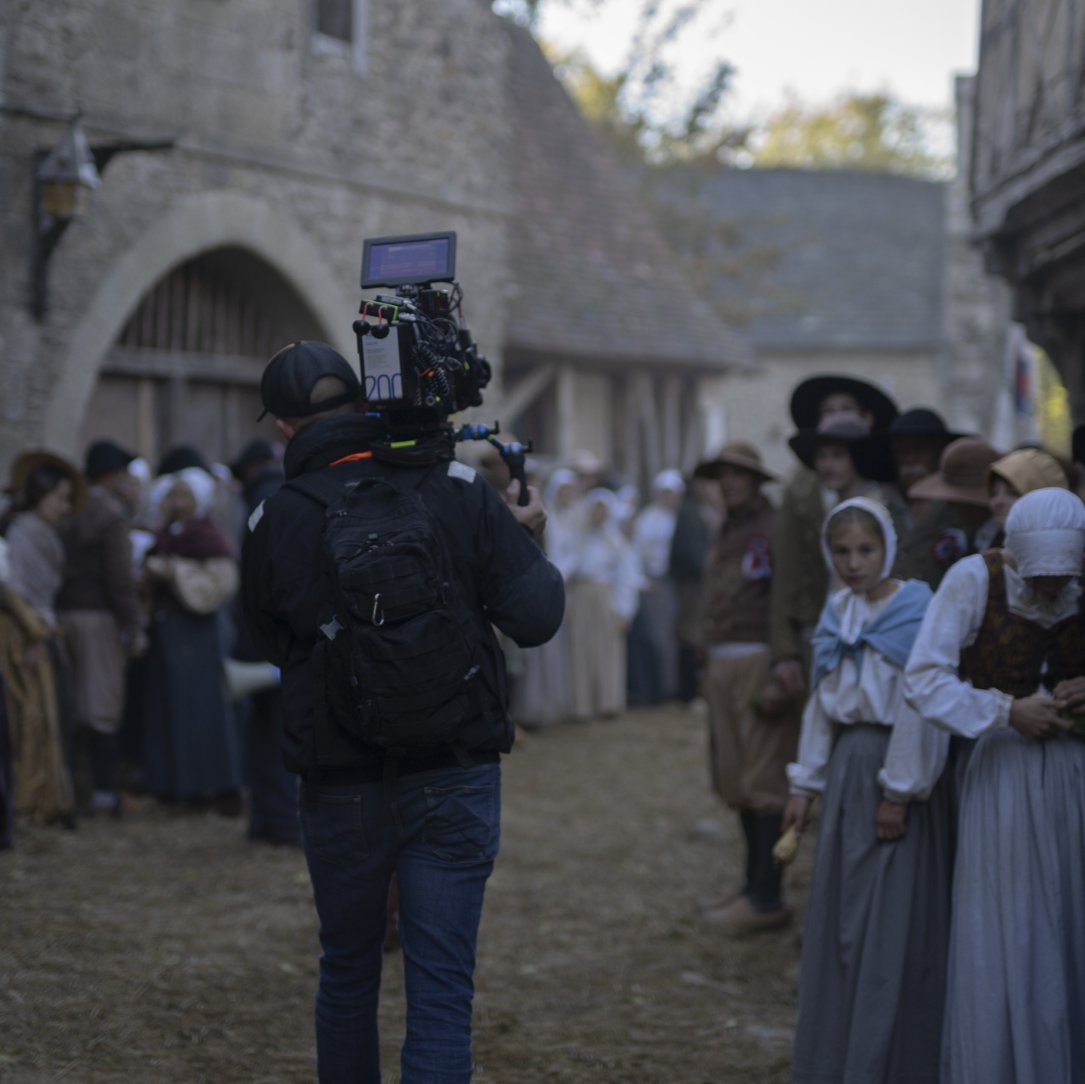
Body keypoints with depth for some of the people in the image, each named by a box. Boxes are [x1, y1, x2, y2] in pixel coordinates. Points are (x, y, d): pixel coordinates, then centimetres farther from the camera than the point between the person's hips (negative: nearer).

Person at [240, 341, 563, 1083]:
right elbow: (535, 618, -10)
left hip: (341, 789, 1)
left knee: (348, 972, 20)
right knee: (442, 989, 0)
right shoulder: (460, 493, -7)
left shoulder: (276, 521, -5)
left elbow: (272, 641, 8)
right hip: (455, 778, -1)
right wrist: (527, 540, 8)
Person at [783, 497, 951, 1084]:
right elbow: (821, 703, 13)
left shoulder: (915, 610, -12)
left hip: (897, 770, -7)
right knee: (839, 915, 10)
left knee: (893, 920, -3)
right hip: (846, 767, 7)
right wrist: (805, 785, 10)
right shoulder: (836, 614, 8)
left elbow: (919, 705, -14)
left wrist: (899, 792, -15)